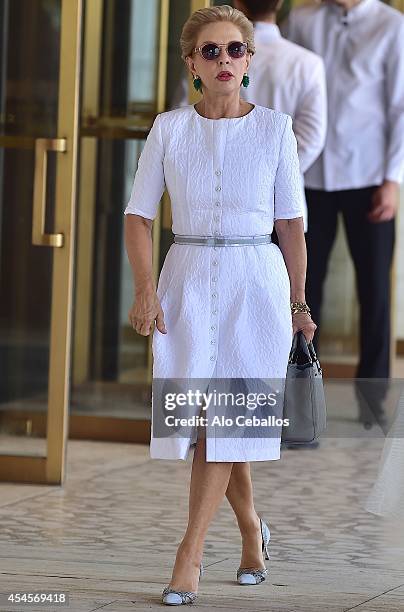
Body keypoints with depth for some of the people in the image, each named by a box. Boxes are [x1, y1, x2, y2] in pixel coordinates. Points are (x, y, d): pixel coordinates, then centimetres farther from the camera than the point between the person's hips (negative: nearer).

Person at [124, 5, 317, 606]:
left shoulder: (275, 127, 2)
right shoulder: (170, 128, 4)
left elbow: (291, 222, 5)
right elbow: (139, 214, 4)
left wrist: (297, 303, 4)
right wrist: (145, 289, -8)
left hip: (255, 278, -2)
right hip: (188, 279, 2)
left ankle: (190, 556, -8)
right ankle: (251, 527, 28)